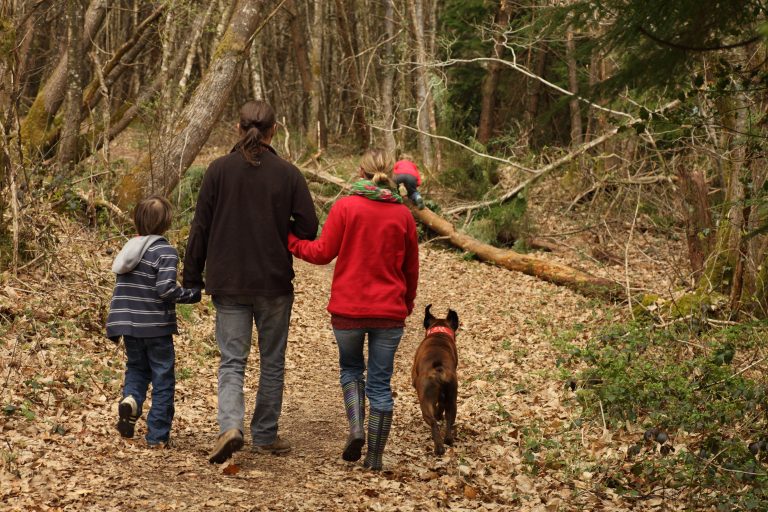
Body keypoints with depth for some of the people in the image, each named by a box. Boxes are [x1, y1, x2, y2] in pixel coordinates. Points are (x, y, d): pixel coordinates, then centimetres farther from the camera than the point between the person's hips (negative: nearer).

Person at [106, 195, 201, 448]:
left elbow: (122, 289, 12)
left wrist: (115, 326, 19)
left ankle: (130, 400, -8)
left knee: (136, 368, 23)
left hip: (129, 325, 6)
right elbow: (165, 288, -24)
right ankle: (157, 435, 7)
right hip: (155, 327, -6)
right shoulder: (165, 252, -14)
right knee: (163, 379, 6)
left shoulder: (129, 249, 7)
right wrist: (192, 294, -8)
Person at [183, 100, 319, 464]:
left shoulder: (219, 170, -4)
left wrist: (192, 277, 5)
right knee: (272, 362, 14)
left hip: (228, 283, 0)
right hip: (274, 284, 0)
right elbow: (308, 228, -5)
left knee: (232, 360, 4)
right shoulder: (288, 174, -5)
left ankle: (230, 426, -17)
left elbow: (200, 227, -3)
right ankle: (265, 436, 21)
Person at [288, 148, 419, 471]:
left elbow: (323, 253, -6)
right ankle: (375, 457, 9)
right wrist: (407, 303, 25)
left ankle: (356, 428, -1)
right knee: (380, 383, 8)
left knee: (350, 369, 21)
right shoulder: (403, 214, 3)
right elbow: (411, 268, 10)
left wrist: (289, 240, 9)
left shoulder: (345, 207, -6)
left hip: (348, 308, -1)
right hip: (390, 311, 1)